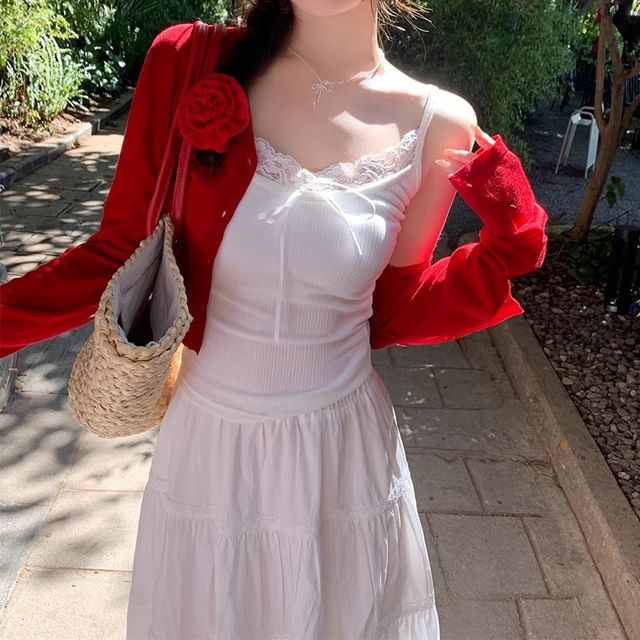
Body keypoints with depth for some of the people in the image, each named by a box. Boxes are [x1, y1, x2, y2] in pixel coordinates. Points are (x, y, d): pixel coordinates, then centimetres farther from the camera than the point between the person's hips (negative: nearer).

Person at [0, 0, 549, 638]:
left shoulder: (437, 126, -10)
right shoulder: (188, 65, -12)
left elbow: (392, 310, 0)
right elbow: (122, 249, -4)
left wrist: (508, 246, -13)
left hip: (339, 448, 0)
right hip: (207, 440, 1)